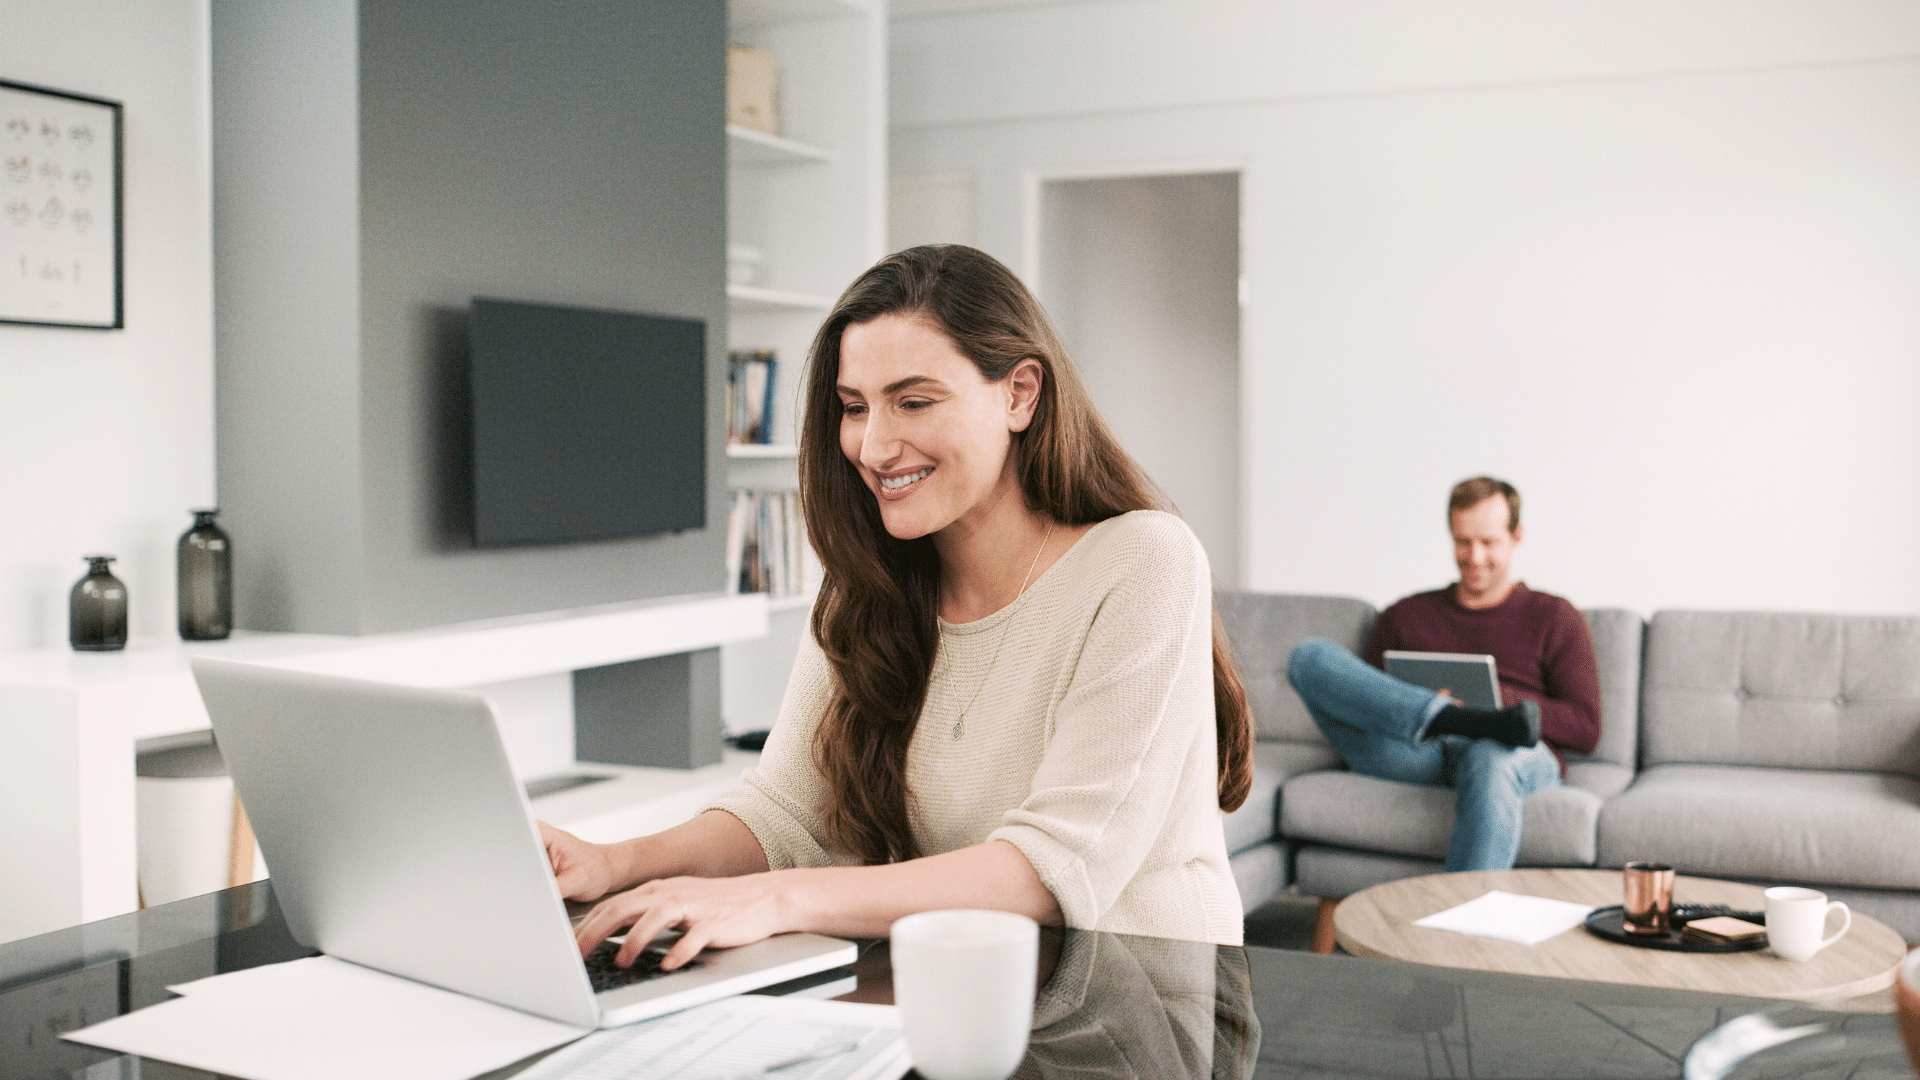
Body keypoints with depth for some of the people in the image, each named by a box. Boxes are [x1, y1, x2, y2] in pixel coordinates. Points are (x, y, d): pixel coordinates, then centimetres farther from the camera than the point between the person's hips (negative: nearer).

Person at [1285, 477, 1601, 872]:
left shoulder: (1553, 618, 21)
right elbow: (1361, 701, 20)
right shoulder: (1404, 617, 28)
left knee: (1492, 759, -42)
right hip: (1410, 752, 3)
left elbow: (1586, 729, 10)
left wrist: (1501, 701, -7)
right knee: (1309, 656, -19)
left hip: (1517, 754, -2)